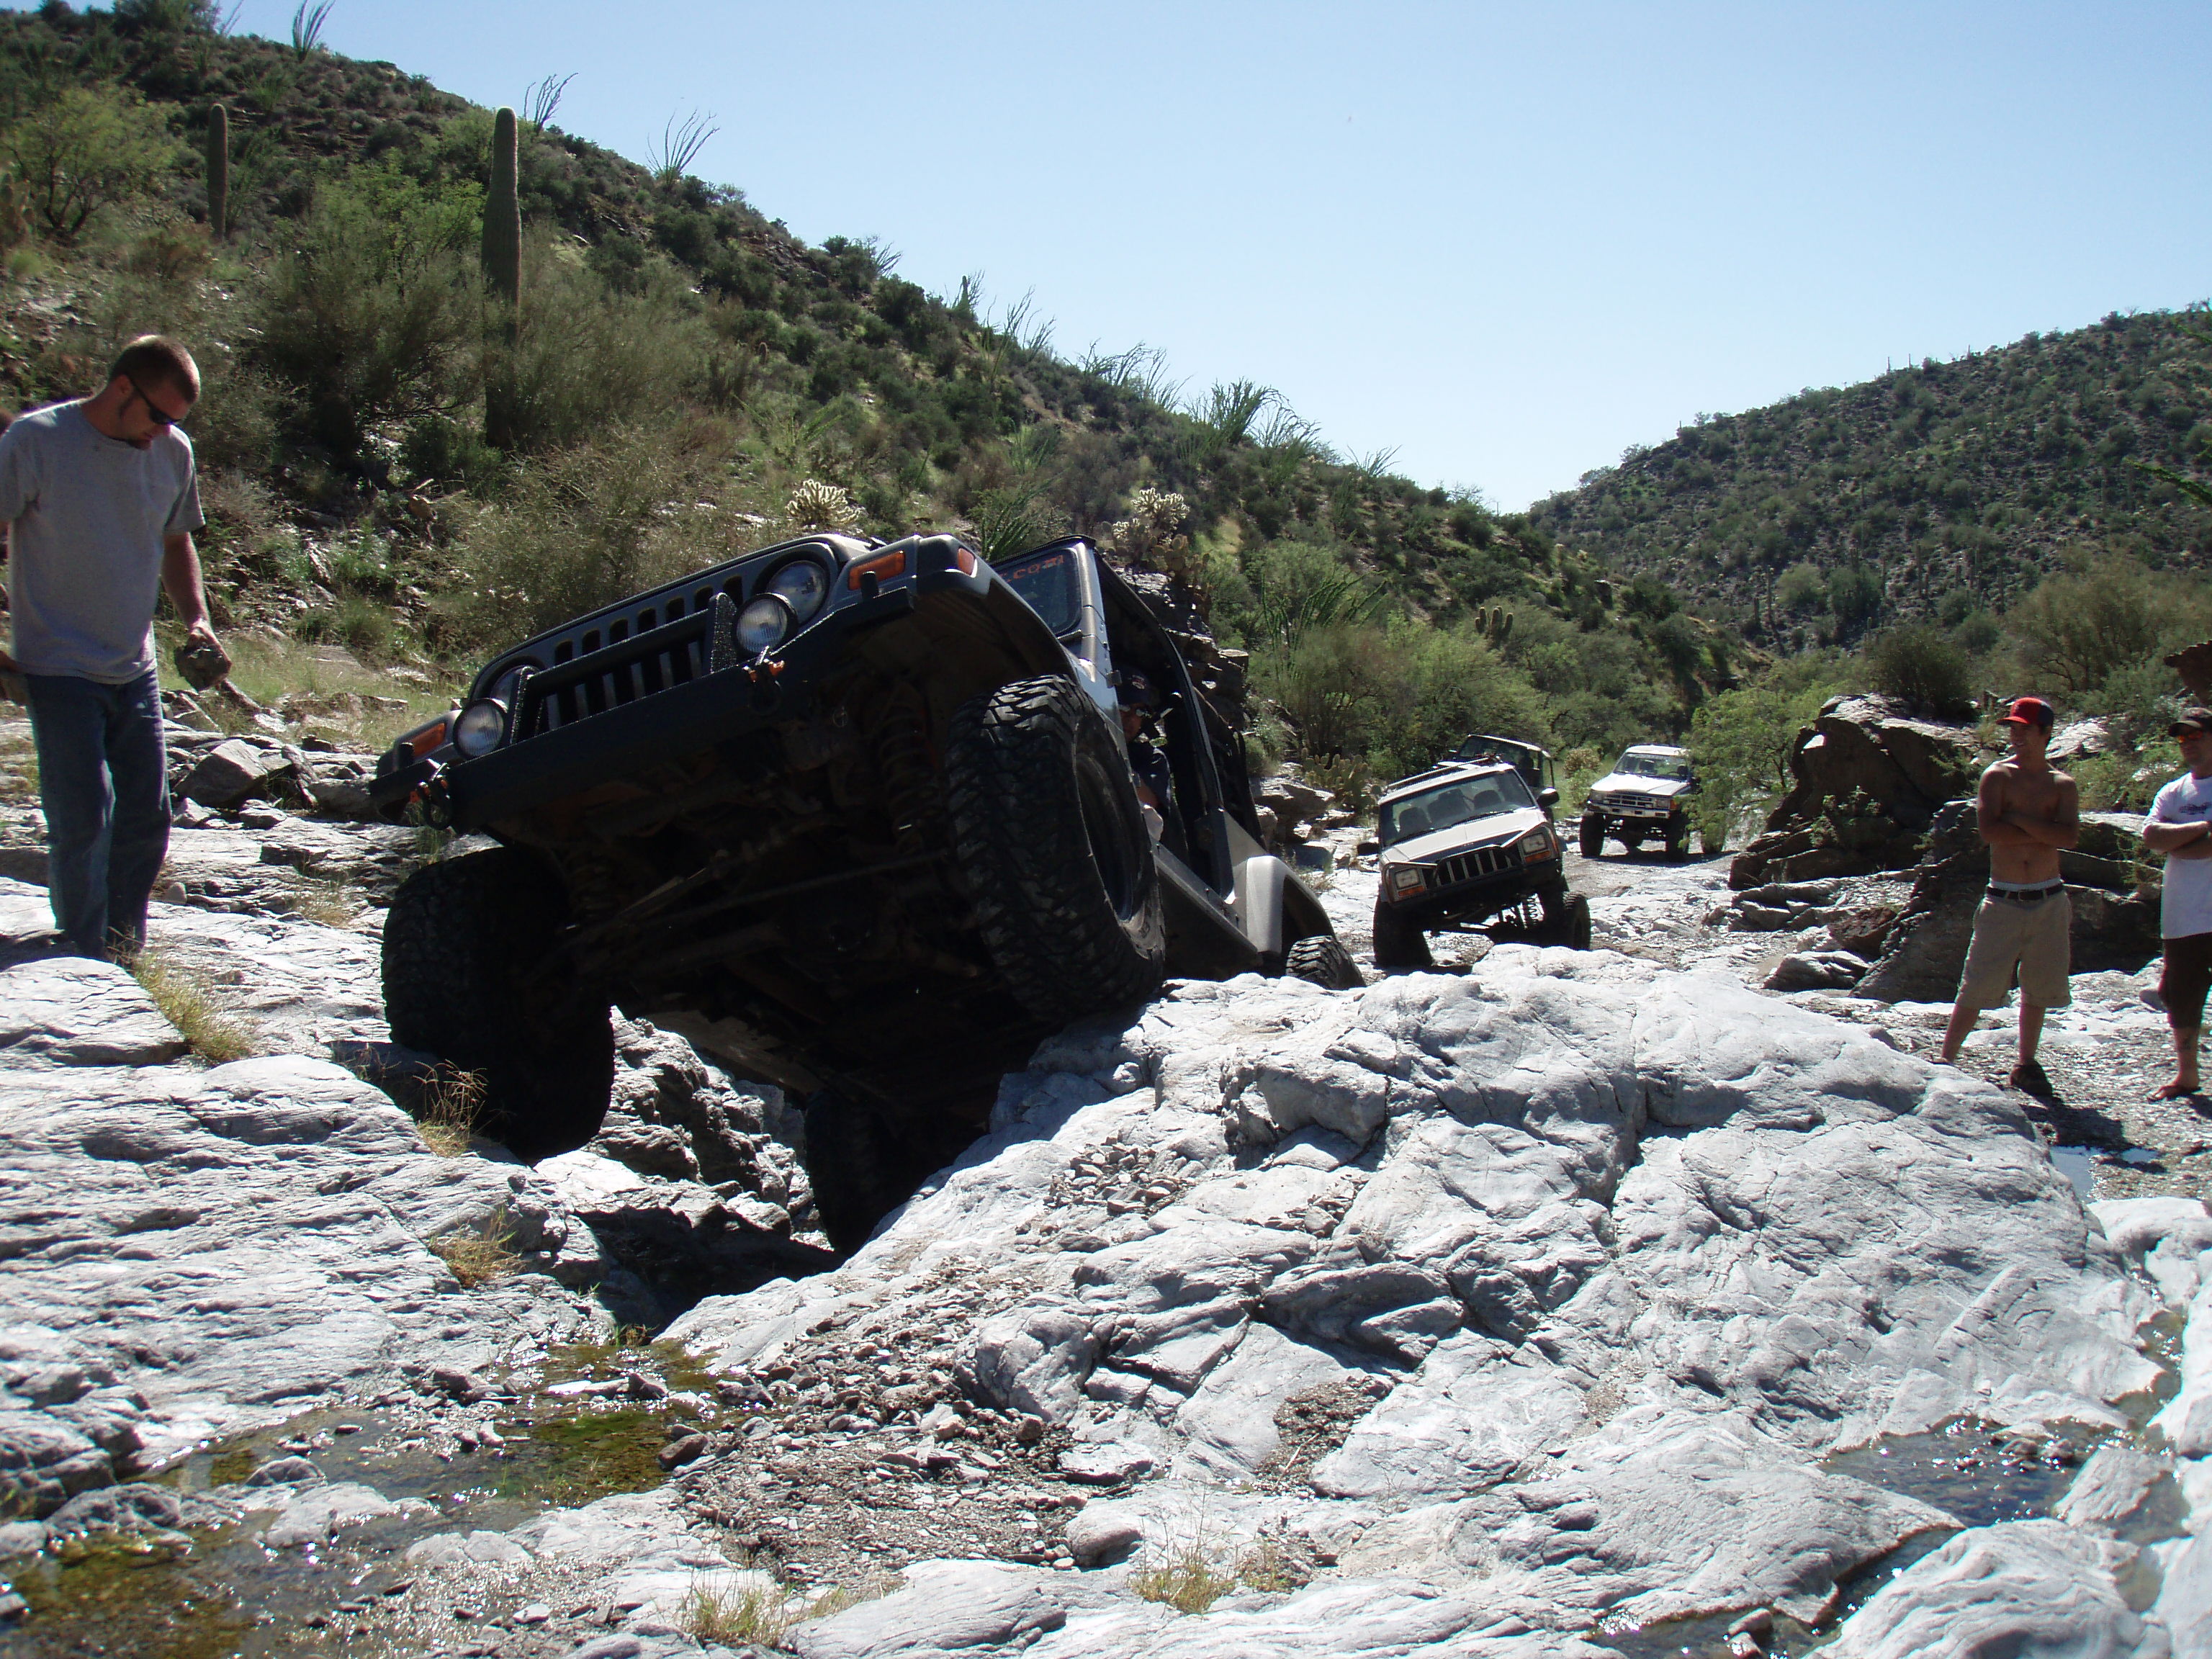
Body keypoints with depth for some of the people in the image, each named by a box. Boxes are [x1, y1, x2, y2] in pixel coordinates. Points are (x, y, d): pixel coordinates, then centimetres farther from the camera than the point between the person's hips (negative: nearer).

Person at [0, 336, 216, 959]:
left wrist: (196, 618, 5)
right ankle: (83, 960, 9)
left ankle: (124, 951, 23)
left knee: (148, 816, 7)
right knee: (83, 820, -7)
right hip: (59, 669, -5)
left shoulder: (173, 452, 4)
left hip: (135, 669, 5)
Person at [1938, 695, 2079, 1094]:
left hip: (2049, 901, 3)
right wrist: (2042, 832, -12)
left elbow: (2069, 836, -12)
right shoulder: (1998, 776, -1)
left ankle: (2027, 1066, 23)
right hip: (2003, 901, -3)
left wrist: (2018, 818, -16)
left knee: (2038, 989, 11)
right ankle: (1947, 1059, 3)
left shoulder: (2063, 785, 5)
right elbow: (1988, 830, -16)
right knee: (1978, 986, -4)